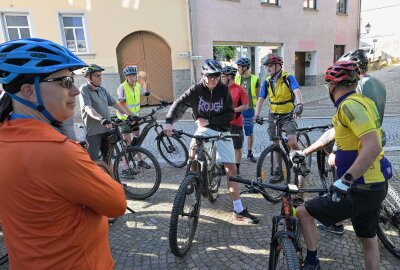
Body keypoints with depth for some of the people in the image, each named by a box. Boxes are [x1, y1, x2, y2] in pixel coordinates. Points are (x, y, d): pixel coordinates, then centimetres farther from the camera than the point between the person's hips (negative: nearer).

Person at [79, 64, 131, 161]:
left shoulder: (102, 89, 10)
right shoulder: (84, 90, -9)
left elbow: (114, 103, 10)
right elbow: (88, 108, -24)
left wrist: (129, 115, 2)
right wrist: (101, 119, -41)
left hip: (107, 129, 6)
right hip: (93, 131, -6)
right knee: (93, 160, -4)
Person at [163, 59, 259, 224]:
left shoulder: (224, 90, -8)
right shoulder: (196, 89, -8)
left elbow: (230, 114, -9)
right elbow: (179, 104, -15)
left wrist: (209, 121, -18)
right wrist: (169, 121, -33)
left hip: (222, 132, 0)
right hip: (204, 128, 0)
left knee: (231, 169, -3)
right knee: (193, 151, -31)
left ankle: (239, 210, 7)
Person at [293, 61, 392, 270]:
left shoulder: (350, 105, -20)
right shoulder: (361, 101, 10)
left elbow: (373, 146, -31)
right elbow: (332, 135, 18)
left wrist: (345, 180, -30)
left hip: (360, 190, -10)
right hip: (376, 186, 10)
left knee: (303, 212, 3)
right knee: (368, 238, 24)